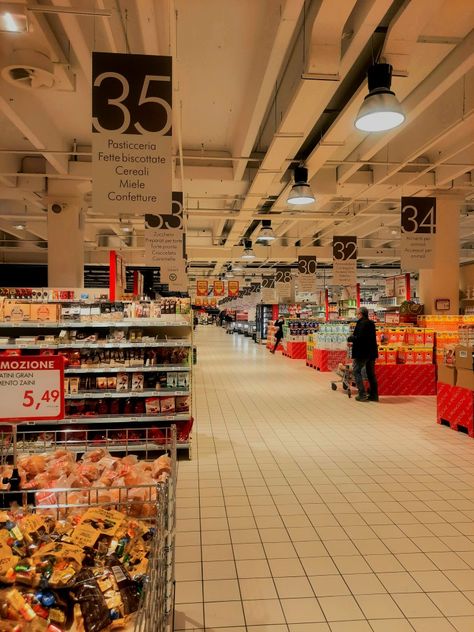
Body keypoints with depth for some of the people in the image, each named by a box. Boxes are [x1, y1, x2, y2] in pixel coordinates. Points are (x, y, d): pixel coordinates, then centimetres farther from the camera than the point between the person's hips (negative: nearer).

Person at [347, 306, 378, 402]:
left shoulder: (361, 323, -16)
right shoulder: (371, 323, 11)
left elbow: (358, 338, -22)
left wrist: (350, 339, -5)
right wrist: (353, 338, 18)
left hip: (362, 352, -8)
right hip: (372, 352, 8)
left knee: (357, 371, 2)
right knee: (371, 373, 13)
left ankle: (362, 394, -3)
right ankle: (374, 395, 16)